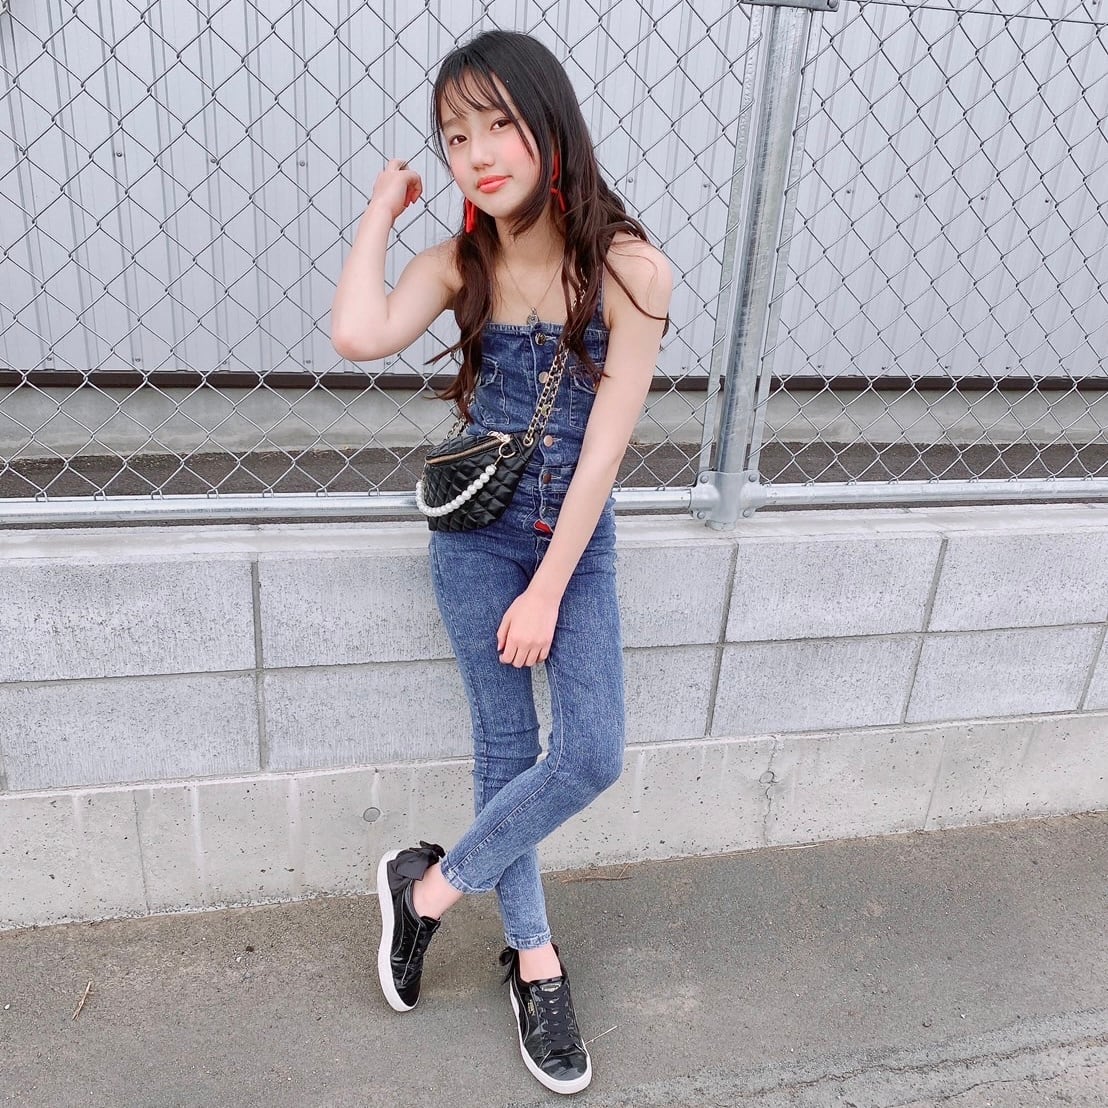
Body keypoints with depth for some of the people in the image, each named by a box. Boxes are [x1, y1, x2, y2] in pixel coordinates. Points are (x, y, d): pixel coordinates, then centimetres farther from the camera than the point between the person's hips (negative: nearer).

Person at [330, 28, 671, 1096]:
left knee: (592, 755, -5)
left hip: (578, 540, 0)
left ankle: (432, 884, 19)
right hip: (475, 537, 1)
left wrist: (548, 590, -14)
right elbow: (358, 335, -25)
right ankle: (533, 957, 27)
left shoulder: (628, 269, -13)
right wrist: (381, 209, -11)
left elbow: (604, 445, -14)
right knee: (506, 752, 7)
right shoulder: (458, 263, -5)